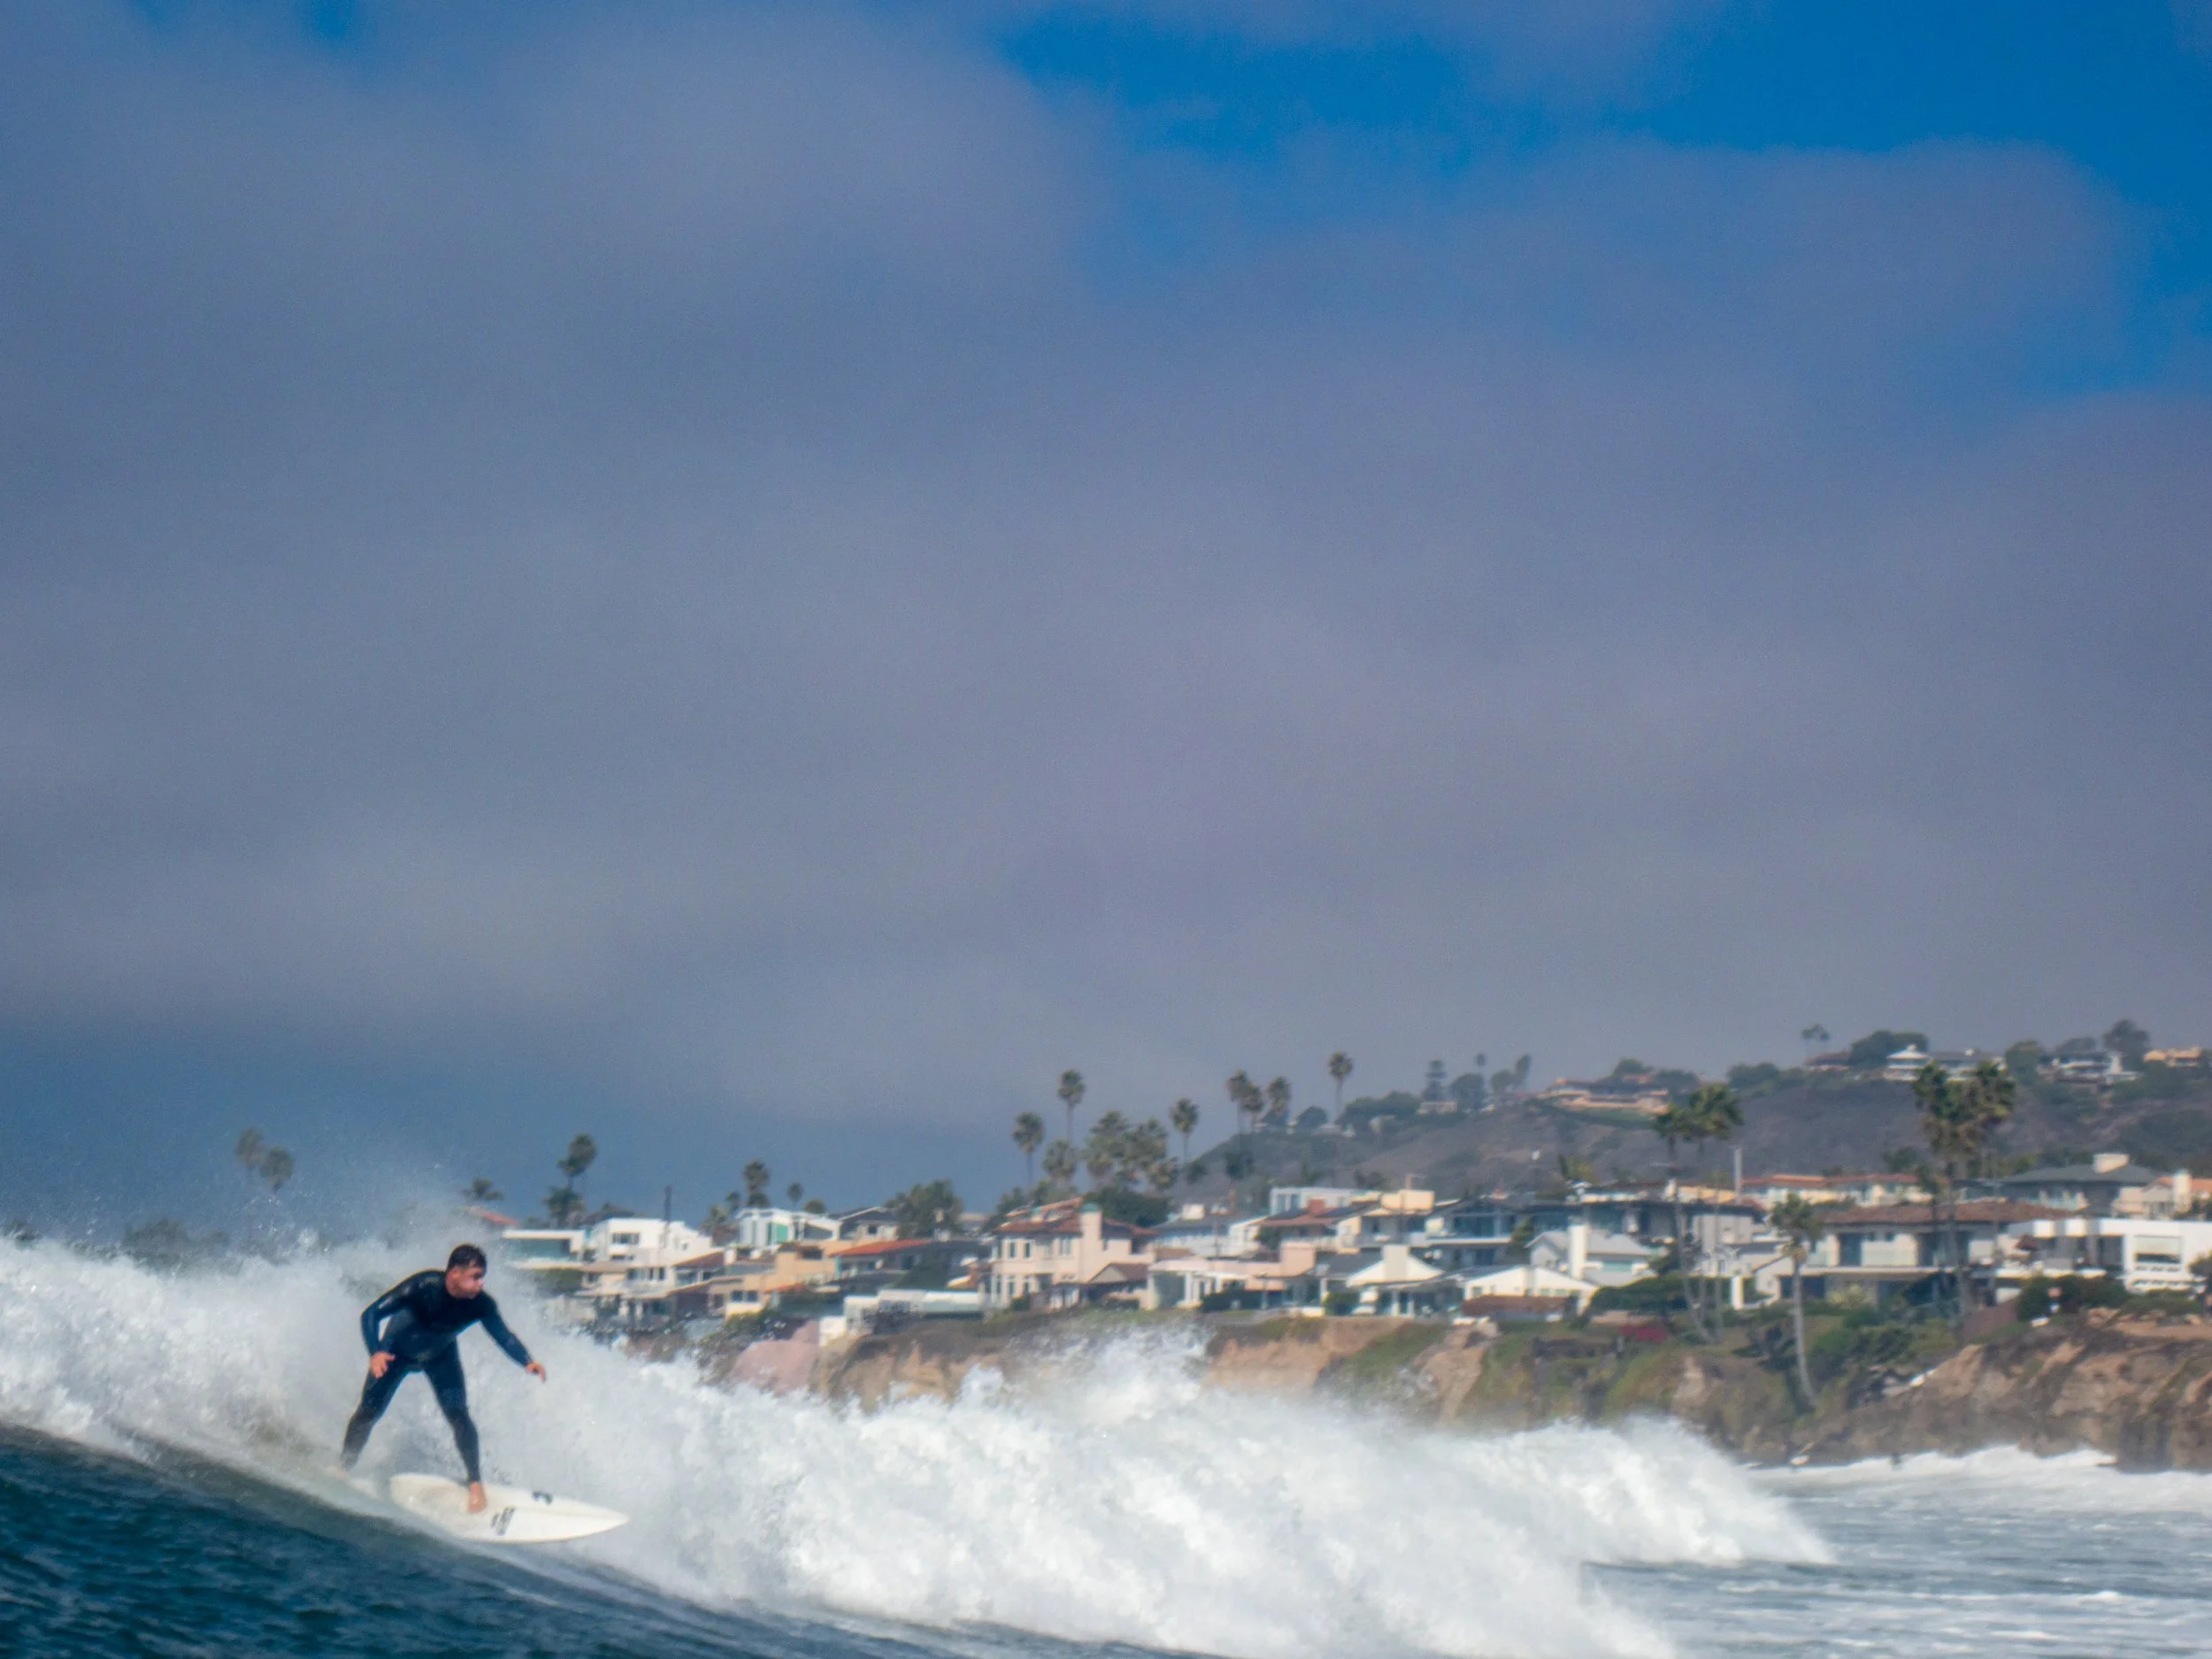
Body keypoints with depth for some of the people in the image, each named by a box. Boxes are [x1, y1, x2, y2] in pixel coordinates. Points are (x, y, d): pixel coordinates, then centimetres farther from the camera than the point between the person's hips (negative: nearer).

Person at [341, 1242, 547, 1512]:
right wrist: (375, 1353, -49)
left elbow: (504, 1336, -18)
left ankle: (475, 1482, -2)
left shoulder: (481, 1305, -29)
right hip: (397, 1350, -2)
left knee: (458, 1414, -13)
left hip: (440, 1356, 2)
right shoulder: (423, 1286, -38)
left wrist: (527, 1362, -38)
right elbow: (371, 1314, -34)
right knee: (369, 1411, -1)